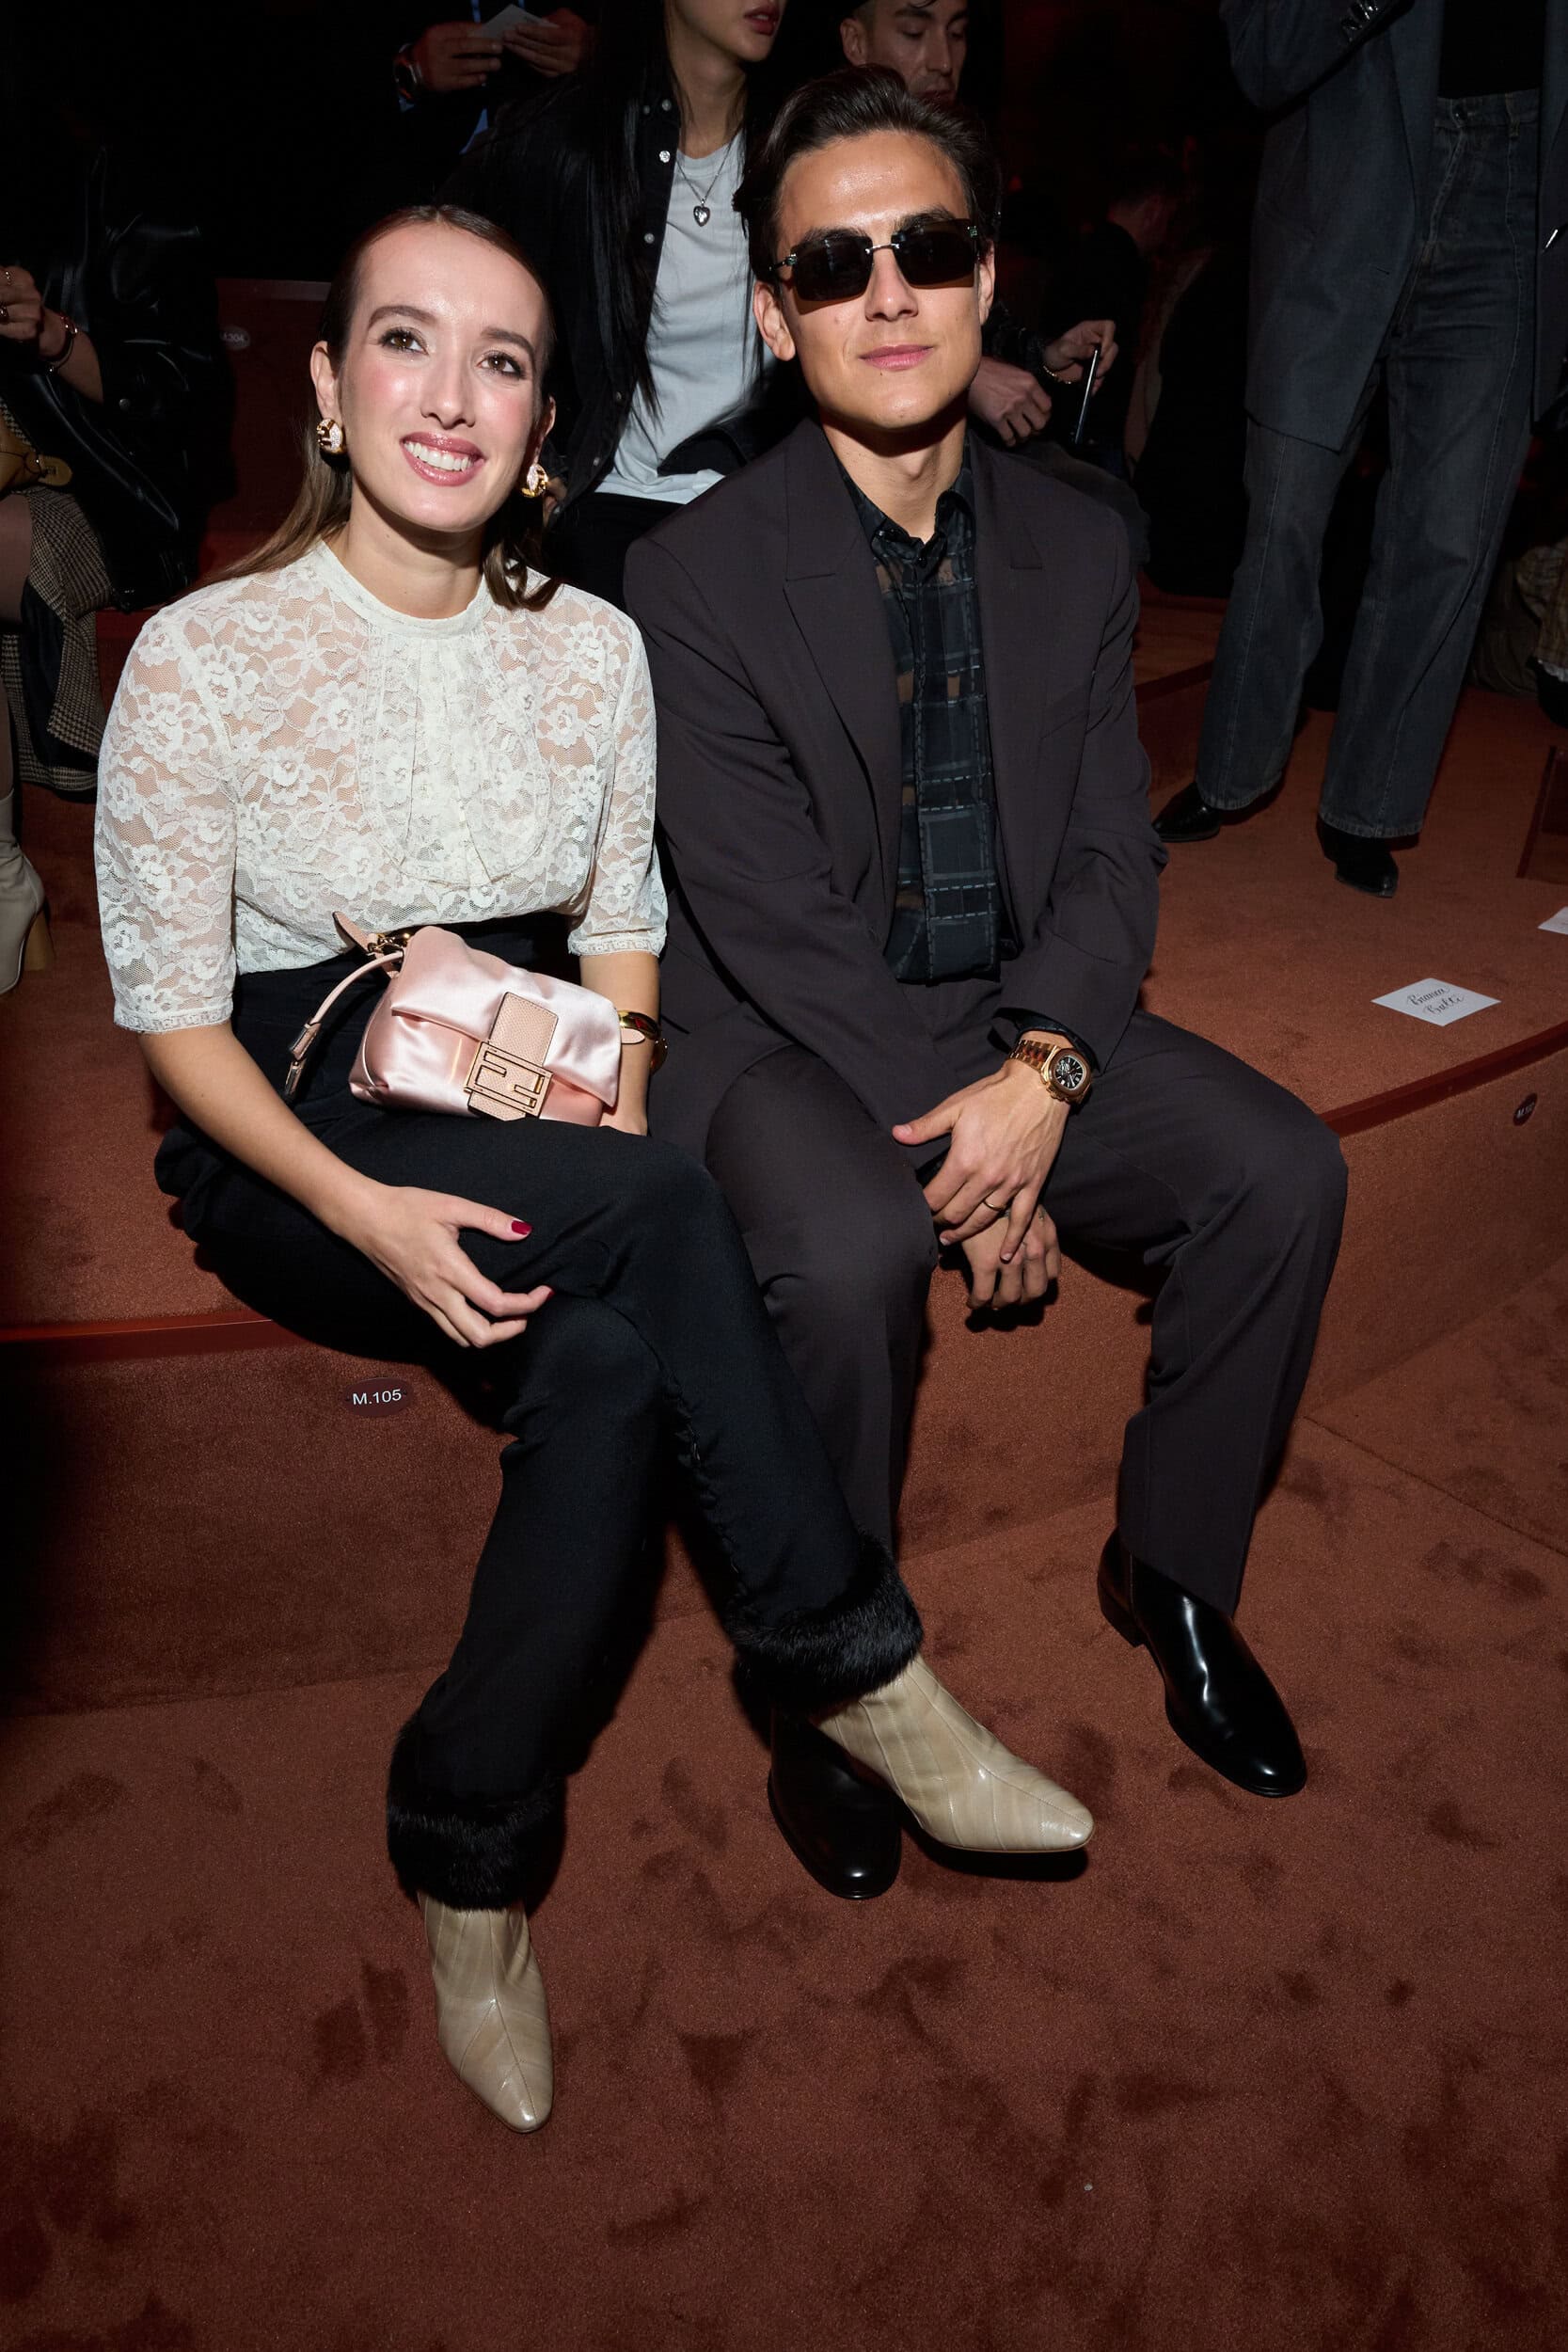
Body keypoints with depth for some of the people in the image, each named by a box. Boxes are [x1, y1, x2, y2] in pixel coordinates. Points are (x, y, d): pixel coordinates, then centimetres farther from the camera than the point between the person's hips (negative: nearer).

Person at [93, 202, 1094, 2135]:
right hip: (294, 1158, -3)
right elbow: (173, 1017, -7)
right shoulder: (204, 658, -8)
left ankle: (465, 1852, -11)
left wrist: (609, 1148, -11)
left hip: (535, 1157, 4)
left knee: (609, 1360, -31)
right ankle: (854, 1668, -14)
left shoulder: (593, 648, 3)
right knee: (665, 1212, -31)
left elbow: (621, 942, 9)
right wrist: (366, 1210, -23)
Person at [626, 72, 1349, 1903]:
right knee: (852, 1250, -34)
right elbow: (768, 926, -15)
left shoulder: (1077, 549, 5)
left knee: (1284, 1168, -15)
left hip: (1019, 1026, 5)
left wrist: (1043, 1070, -17)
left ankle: (1176, 1572, 8)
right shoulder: (694, 579, -10)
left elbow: (1110, 857, 2)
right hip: (790, 1042, -4)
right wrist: (949, 1150, -18)